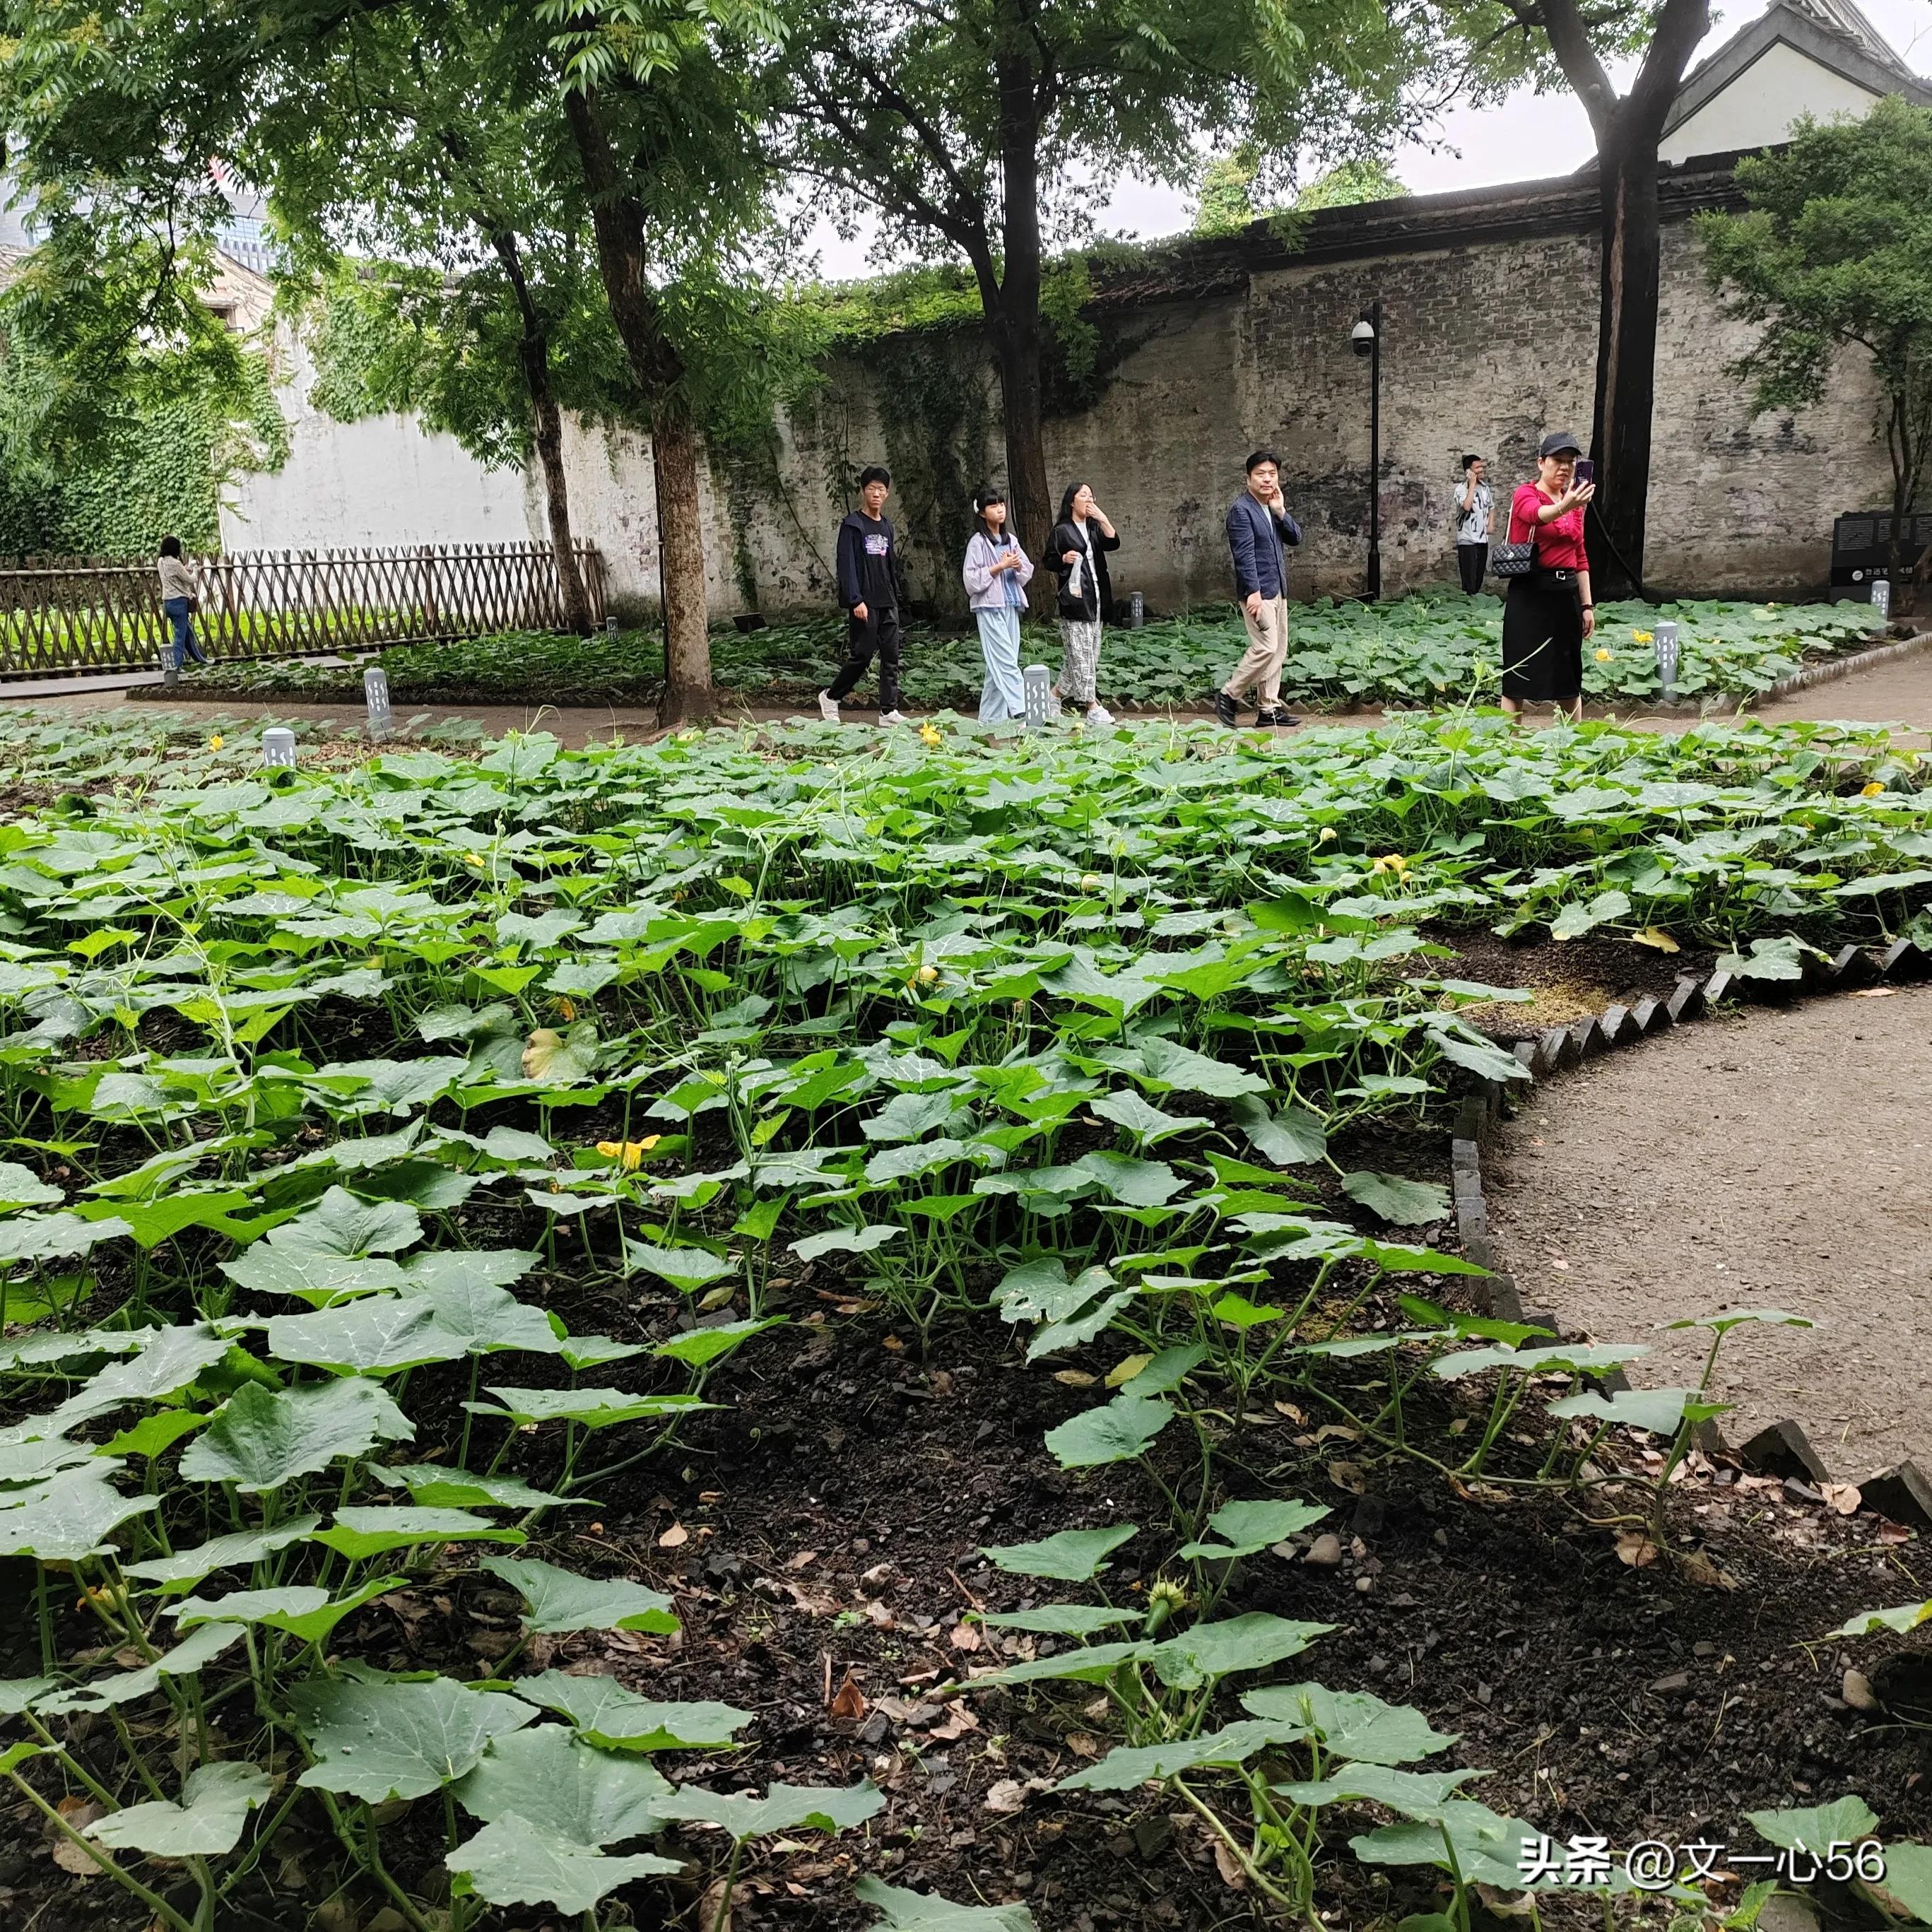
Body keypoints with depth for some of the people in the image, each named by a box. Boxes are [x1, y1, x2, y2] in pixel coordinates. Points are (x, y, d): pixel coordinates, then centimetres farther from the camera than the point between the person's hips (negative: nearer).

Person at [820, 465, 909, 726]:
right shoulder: (853, 525, -6)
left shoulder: (887, 526, 15)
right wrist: (856, 600, -20)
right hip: (864, 603, -6)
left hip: (888, 604, 6)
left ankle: (889, 711, 4)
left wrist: (896, 597, 16)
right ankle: (830, 697, 14)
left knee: (891, 656, 2)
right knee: (861, 655, -5)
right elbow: (847, 565, -13)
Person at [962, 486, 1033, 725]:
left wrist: (1019, 565, -6)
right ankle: (1022, 711, -18)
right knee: (1007, 663, -12)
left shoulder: (1011, 540, 15)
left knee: (999, 665, 7)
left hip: (1011, 606, 7)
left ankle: (990, 716, 12)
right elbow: (971, 579, -11)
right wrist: (1000, 566, -15)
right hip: (990, 608, -7)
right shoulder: (978, 542, -5)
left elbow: (1028, 573, 16)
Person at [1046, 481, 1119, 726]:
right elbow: (1049, 561, -1)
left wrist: (1103, 520, -9)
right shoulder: (1061, 531, -3)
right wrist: (1064, 559, -20)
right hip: (1075, 597, -7)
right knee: (1080, 654, -9)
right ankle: (1092, 707, -11)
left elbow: (1113, 544, 1)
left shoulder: (1094, 528, 15)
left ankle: (1058, 694, 18)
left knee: (1091, 652, 8)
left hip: (1096, 598, 7)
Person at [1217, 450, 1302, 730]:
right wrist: (1253, 592, -23)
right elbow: (1244, 554, -18)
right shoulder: (1241, 510, -12)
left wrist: (1280, 512, -5)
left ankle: (1269, 709, 13)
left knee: (1279, 650, 9)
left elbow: (1296, 538, 10)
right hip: (1258, 591, -9)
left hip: (1278, 589, 9)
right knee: (1266, 648, -14)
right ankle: (1228, 696, 1)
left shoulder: (1273, 507, 14)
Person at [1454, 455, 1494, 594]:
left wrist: (1491, 524, 5)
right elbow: (1467, 506, -27)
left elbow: (1491, 508, 22)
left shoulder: (1485, 488, 10)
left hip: (1483, 539, 6)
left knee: (1479, 578, 11)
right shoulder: (1461, 489, -10)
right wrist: (1472, 484, -19)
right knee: (1469, 579, -8)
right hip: (1467, 540, -6)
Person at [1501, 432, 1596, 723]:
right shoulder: (1525, 494, -5)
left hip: (1566, 595, 6)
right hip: (1530, 594, -6)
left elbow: (1580, 557, 16)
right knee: (1518, 679, -4)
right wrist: (1563, 507, -52)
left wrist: (1587, 605, 11)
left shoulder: (1574, 502, 14)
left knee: (1569, 679, 10)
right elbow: (1537, 514, -30)